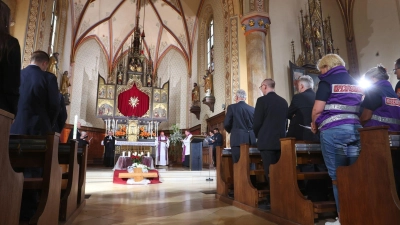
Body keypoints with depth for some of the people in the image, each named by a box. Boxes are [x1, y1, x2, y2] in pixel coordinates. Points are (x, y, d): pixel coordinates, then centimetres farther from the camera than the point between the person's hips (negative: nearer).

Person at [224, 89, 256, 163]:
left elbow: (226, 124, -4)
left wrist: (230, 131, 16)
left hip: (238, 140, -4)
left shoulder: (232, 107, -3)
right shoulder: (252, 109, 7)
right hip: (251, 140, 4)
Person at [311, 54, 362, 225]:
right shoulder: (356, 83, 20)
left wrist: (315, 124, 9)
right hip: (356, 129, 6)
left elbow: (318, 109, -7)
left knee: (337, 176, -2)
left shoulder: (327, 82, 1)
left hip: (333, 130, -6)